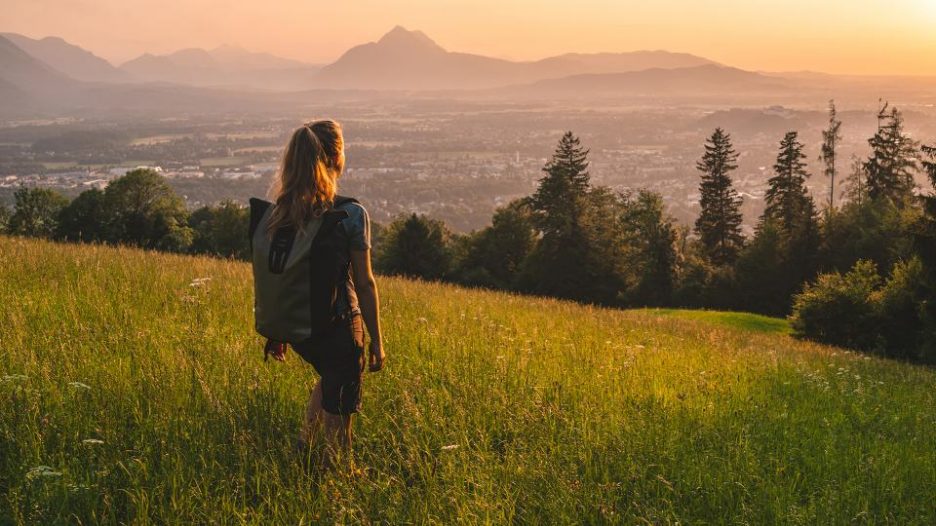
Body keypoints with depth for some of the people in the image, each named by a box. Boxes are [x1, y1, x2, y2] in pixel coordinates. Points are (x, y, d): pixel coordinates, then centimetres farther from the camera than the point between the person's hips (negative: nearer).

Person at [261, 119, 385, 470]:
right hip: (338, 324, -6)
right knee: (339, 408, 13)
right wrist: (376, 341, -3)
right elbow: (364, 283, -13)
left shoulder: (277, 211, -3)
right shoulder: (351, 215, -17)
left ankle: (303, 447, 32)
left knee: (329, 379, 33)